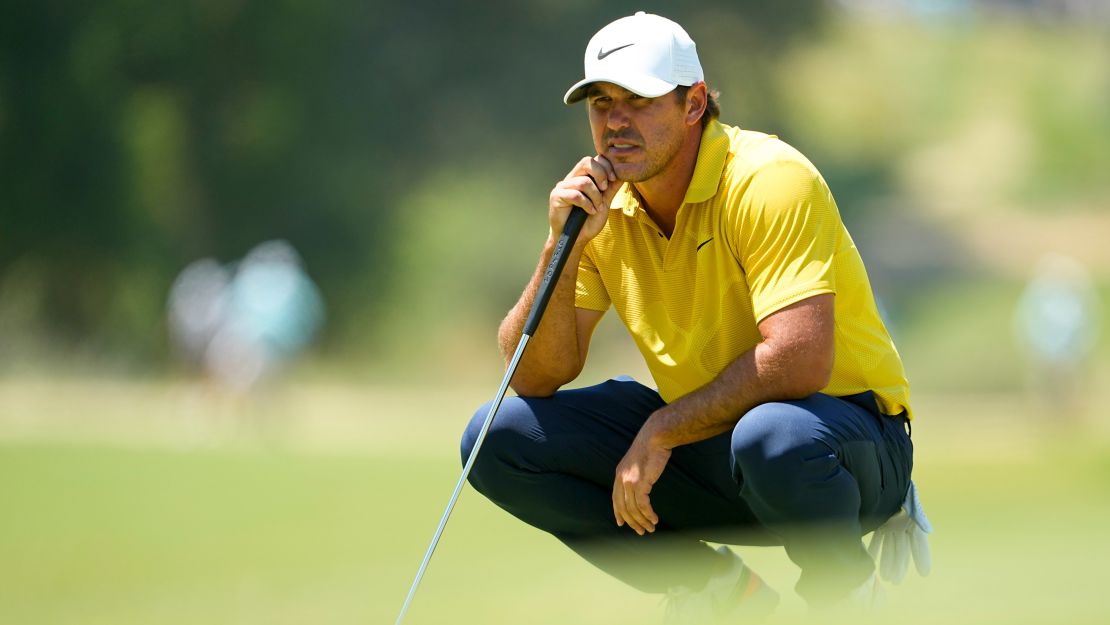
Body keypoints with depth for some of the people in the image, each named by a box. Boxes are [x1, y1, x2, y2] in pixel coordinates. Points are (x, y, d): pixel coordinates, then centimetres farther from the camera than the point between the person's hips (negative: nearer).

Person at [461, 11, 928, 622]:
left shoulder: (768, 180, -21)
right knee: (499, 439, -8)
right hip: (706, 440, 6)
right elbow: (534, 378, -5)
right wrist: (563, 247, -20)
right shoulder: (598, 204, -2)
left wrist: (661, 432, -23)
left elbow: (798, 362, -32)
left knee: (772, 436, -42)